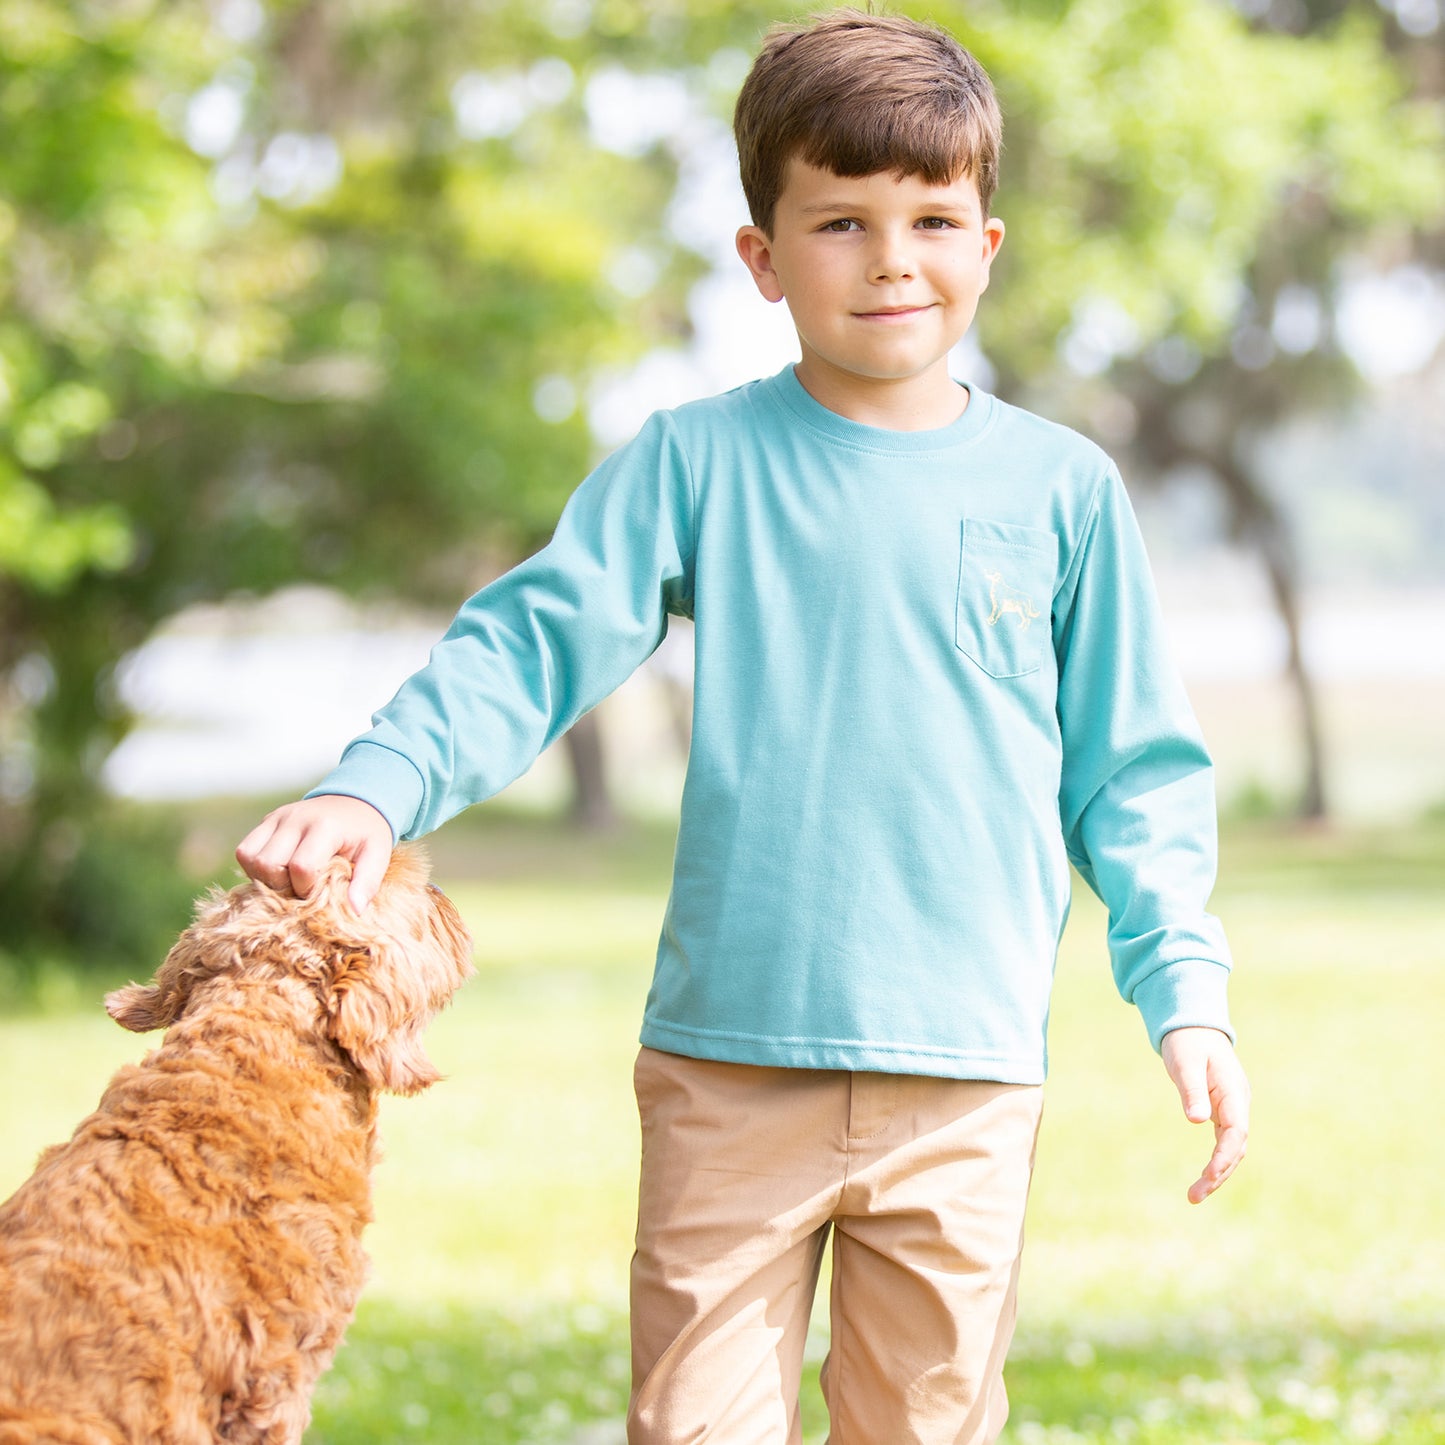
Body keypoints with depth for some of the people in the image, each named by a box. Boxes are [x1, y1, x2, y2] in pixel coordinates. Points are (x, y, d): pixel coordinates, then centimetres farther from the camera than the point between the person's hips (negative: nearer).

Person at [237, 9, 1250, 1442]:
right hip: (729, 1066, -1)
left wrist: (1184, 988, 5)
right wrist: (375, 787, -19)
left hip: (964, 1076, 1)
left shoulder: (1061, 488, 5)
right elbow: (530, 645, -3)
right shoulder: (695, 461, 2)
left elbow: (1132, 769, 10)